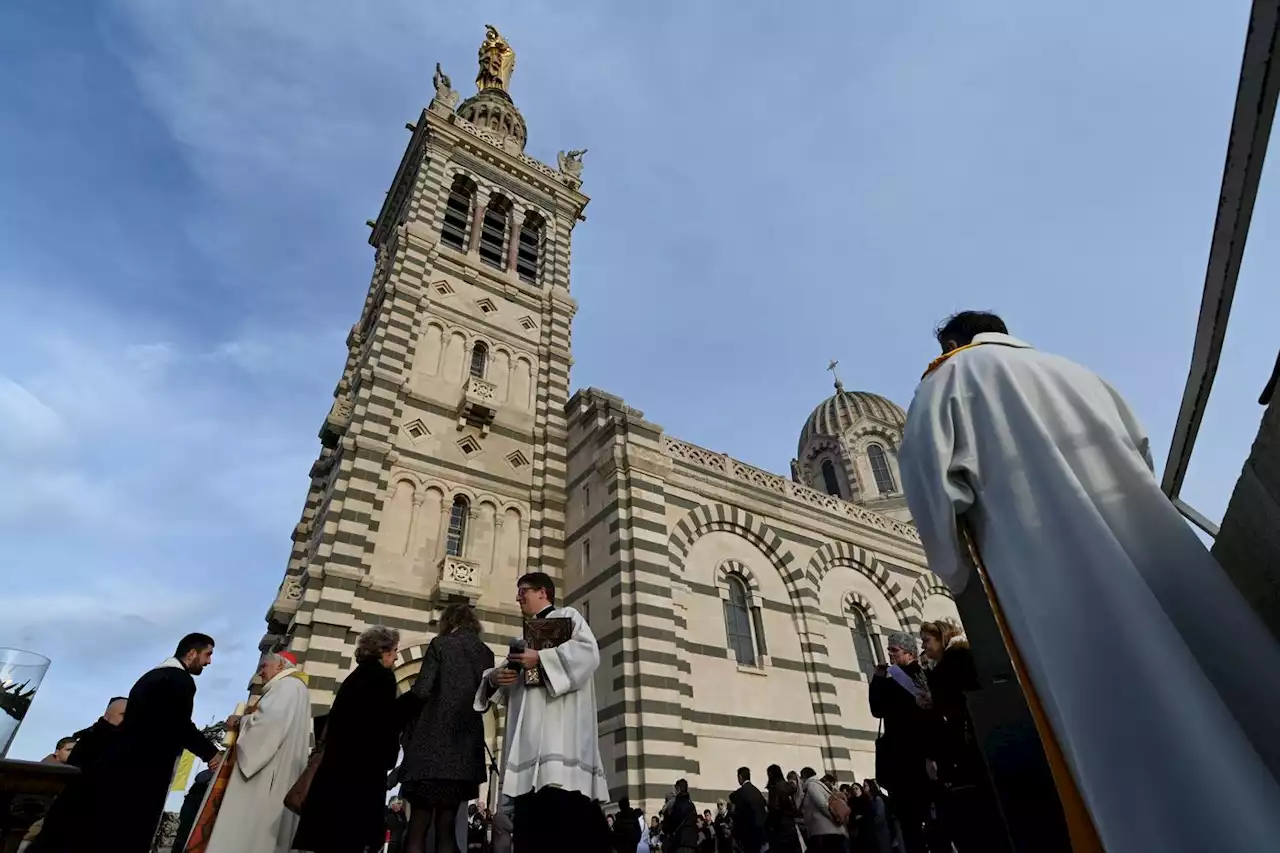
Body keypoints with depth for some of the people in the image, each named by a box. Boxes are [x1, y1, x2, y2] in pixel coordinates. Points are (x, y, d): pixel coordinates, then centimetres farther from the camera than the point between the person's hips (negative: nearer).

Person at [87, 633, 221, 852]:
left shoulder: (153, 675, 19)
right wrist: (210, 752, -6)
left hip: (120, 763, 10)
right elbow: (181, 727, -17)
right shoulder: (181, 679, -11)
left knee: (100, 833, 11)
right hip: (143, 770, -10)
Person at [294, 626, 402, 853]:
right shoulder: (382, 676, -11)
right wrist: (386, 761, 1)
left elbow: (336, 721, 17)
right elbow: (385, 724, -14)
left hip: (339, 763, 9)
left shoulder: (356, 676, 15)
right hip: (362, 768, -9)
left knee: (331, 834, 11)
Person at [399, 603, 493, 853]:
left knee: (418, 827, 1)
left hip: (433, 742, -4)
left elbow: (421, 691, -10)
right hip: (465, 748, 4)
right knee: (446, 827, 9)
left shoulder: (441, 644, -2)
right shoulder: (486, 653, 11)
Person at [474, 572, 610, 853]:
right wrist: (495, 678, 0)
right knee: (531, 816, 0)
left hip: (560, 720, -7)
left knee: (562, 805, -20)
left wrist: (540, 659, -14)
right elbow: (510, 675, 23)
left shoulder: (567, 616, 9)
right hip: (530, 728, 7)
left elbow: (588, 650, -10)